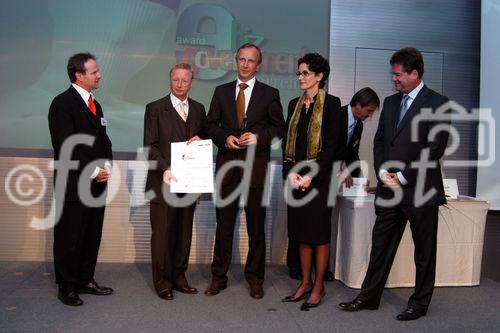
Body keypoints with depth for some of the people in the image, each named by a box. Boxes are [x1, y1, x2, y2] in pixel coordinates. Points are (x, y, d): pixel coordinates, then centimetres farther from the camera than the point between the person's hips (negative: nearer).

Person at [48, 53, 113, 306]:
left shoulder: (94, 104, 16)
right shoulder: (62, 103, -9)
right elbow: (65, 147, -16)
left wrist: (107, 165, 2)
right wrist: (93, 171, -16)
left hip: (96, 182, 8)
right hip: (73, 184, -7)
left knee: (92, 235, 13)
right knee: (69, 237, 3)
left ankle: (85, 280, 26)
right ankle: (66, 287, 16)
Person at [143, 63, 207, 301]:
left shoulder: (198, 109, 14)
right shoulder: (155, 109, 0)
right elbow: (150, 145, -6)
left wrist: (200, 140, -4)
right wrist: (164, 169, -19)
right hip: (163, 180, -4)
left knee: (184, 231, 10)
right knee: (162, 232, 1)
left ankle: (179, 277, 22)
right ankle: (162, 281, 13)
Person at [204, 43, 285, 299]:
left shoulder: (269, 94, 5)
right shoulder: (222, 91, 11)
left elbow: (279, 127, 4)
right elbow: (211, 125, 10)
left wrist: (258, 137, -12)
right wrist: (225, 138, -8)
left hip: (256, 168, -1)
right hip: (227, 165, 2)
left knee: (256, 227, 6)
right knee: (224, 225, 7)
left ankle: (255, 279, 20)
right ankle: (219, 277, 18)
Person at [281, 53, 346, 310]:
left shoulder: (331, 104, -4)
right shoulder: (294, 104, 14)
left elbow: (332, 144, -10)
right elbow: (287, 142, 11)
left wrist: (311, 175, -16)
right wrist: (290, 172, -4)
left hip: (319, 176, -5)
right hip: (296, 177, 6)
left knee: (320, 231, 1)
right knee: (301, 231, 9)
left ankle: (318, 286, 12)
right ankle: (305, 282, 21)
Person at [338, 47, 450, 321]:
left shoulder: (437, 103, -6)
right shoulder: (390, 102, 13)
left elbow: (435, 149, -13)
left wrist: (403, 177, -14)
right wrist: (383, 172, -3)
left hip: (420, 189, -5)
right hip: (388, 188, 6)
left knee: (424, 251, 9)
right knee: (380, 245, 10)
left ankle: (420, 303, 23)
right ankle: (369, 296, 21)